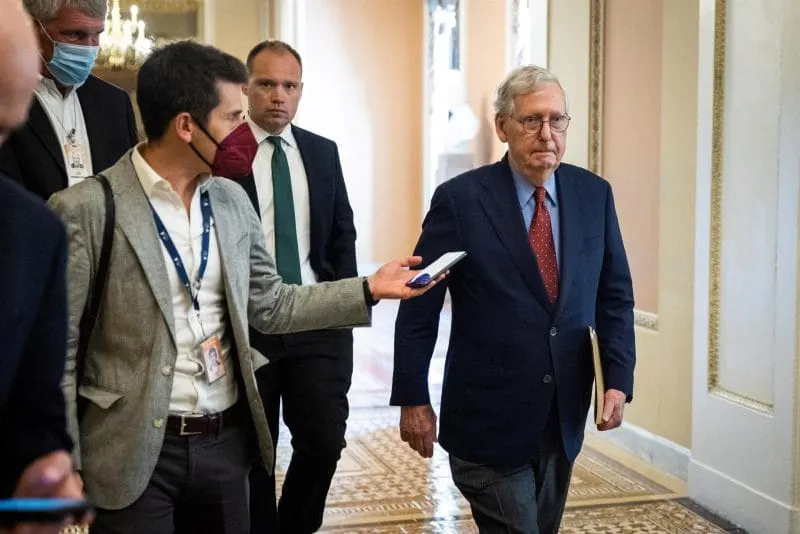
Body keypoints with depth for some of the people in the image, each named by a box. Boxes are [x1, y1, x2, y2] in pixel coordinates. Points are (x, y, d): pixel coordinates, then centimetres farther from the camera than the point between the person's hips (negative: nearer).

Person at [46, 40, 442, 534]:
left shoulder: (232, 199, 5)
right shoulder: (86, 209, -13)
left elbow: (268, 305, 12)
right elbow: (57, 350, -10)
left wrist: (368, 289, 4)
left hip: (227, 441, 6)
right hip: (136, 454, -5)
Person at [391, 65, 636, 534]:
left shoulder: (594, 195, 2)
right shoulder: (460, 199, -10)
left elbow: (615, 296, 7)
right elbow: (419, 308, -6)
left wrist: (618, 379, -5)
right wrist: (412, 399, -6)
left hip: (565, 417, 5)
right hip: (489, 418, -4)